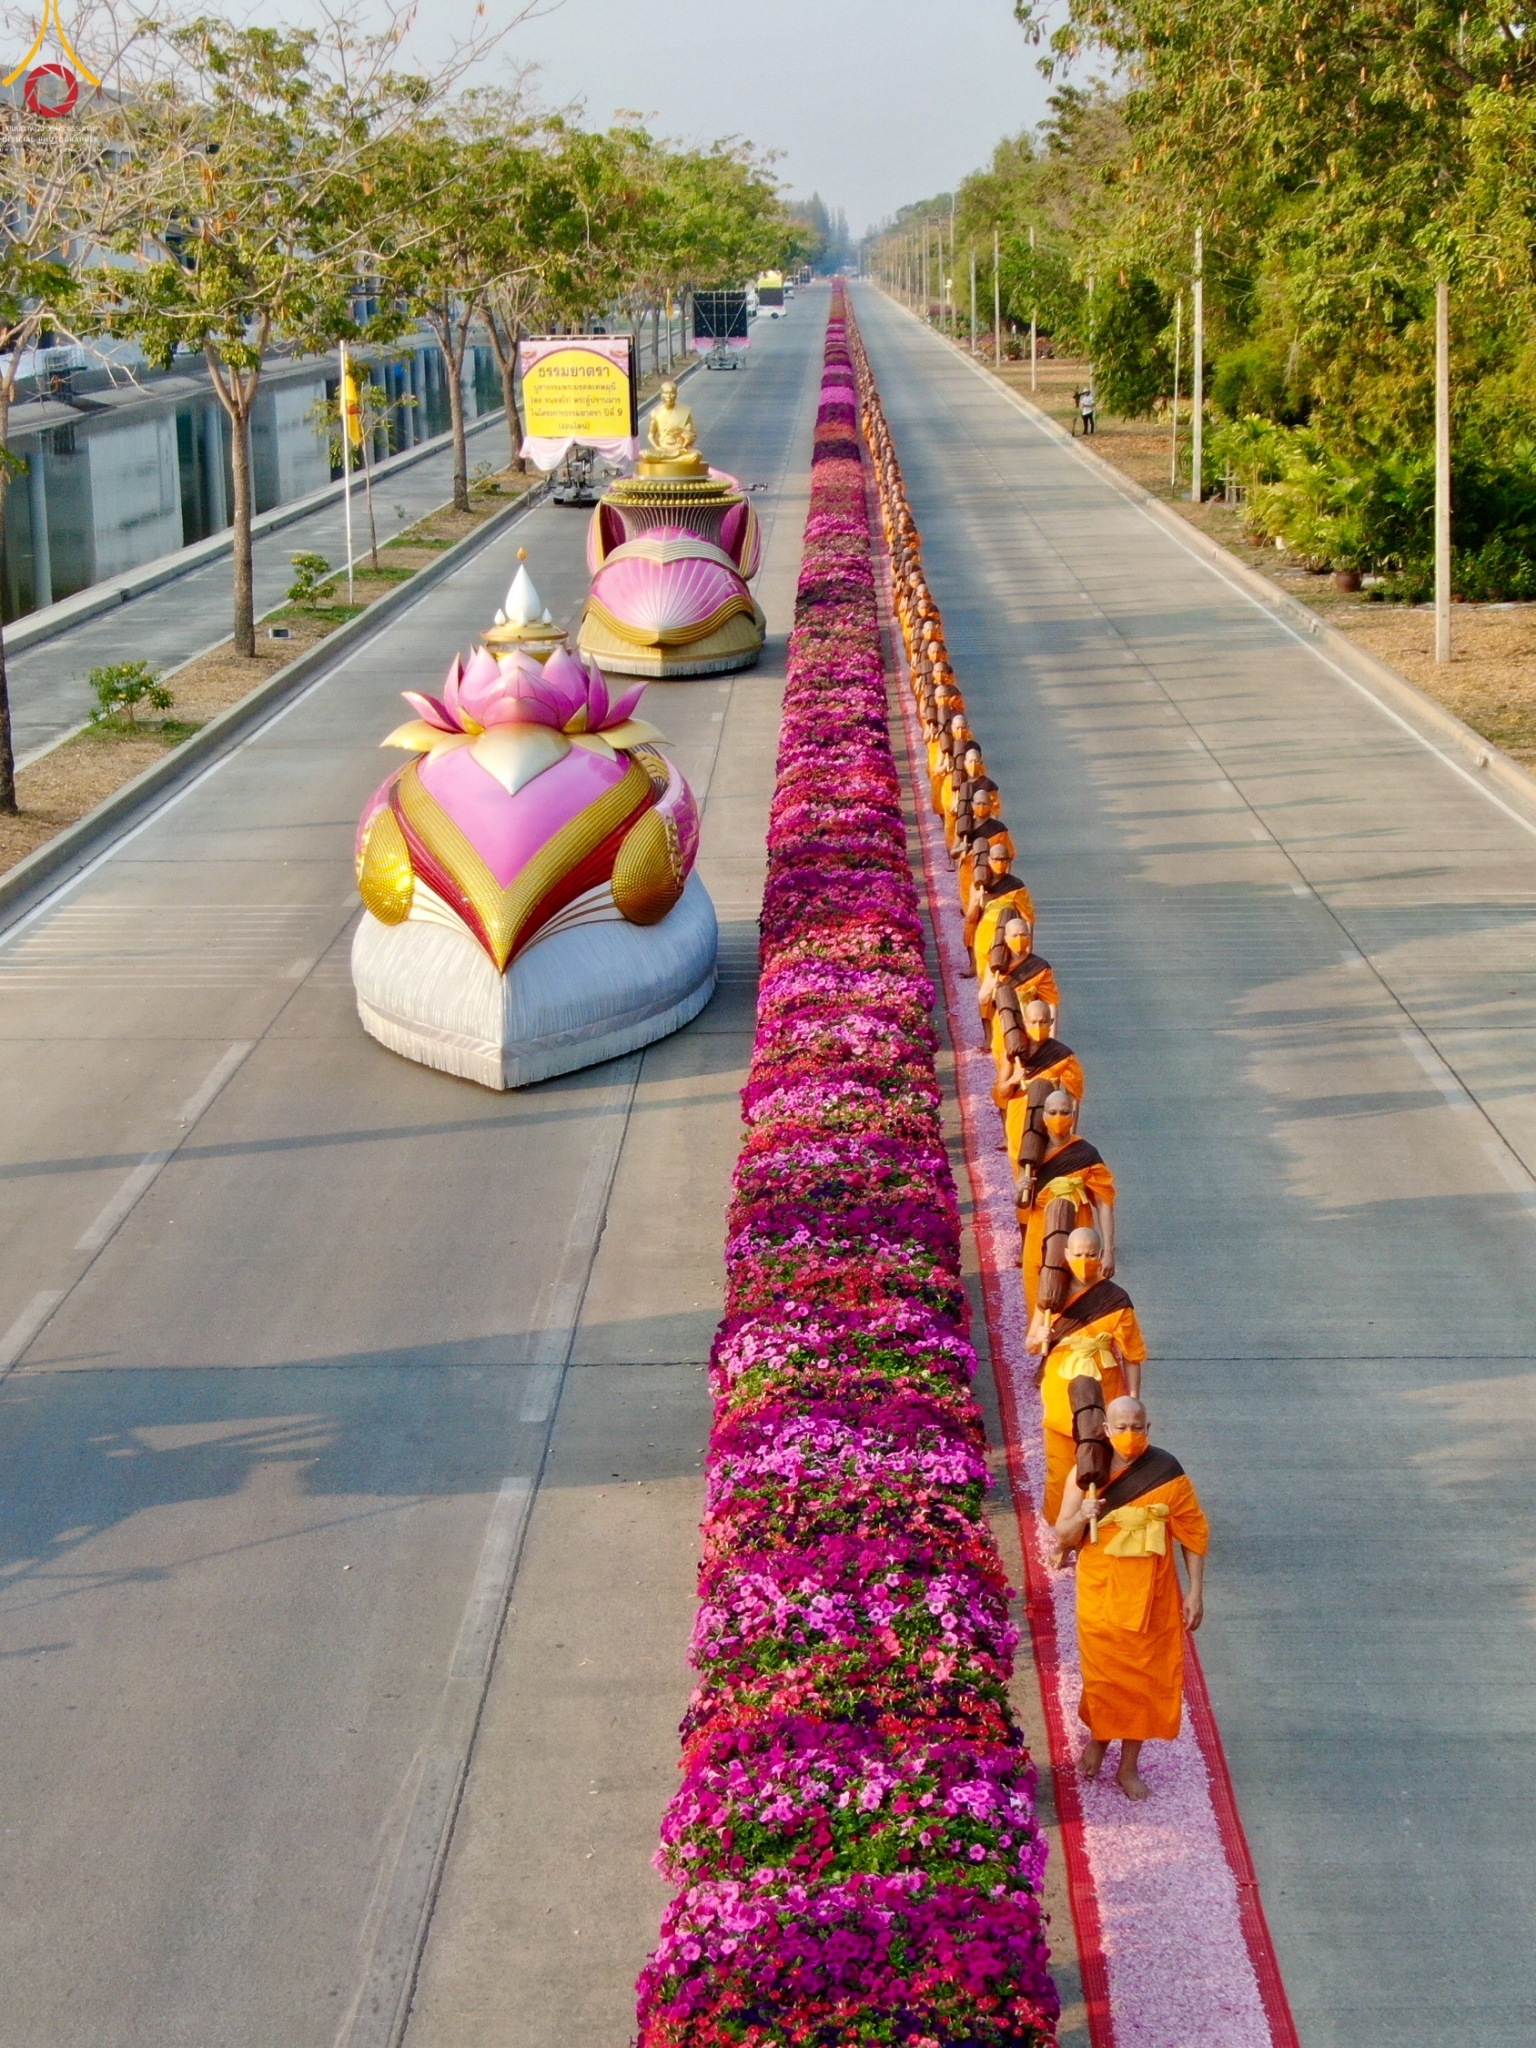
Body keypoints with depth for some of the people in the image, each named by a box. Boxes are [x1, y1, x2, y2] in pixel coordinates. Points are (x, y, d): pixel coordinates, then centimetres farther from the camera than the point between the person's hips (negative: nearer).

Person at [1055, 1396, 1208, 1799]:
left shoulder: (1166, 1473, -10)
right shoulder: (1085, 1473, -8)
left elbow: (1193, 1533, -3)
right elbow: (1064, 1537, -5)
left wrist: (1195, 1592, -5)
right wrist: (1081, 1516, -27)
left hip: (1151, 1593, 0)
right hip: (1100, 1591, 0)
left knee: (1144, 1677, 8)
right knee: (1102, 1673, 10)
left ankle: (1129, 1766, 25)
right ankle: (1097, 1739, 40)